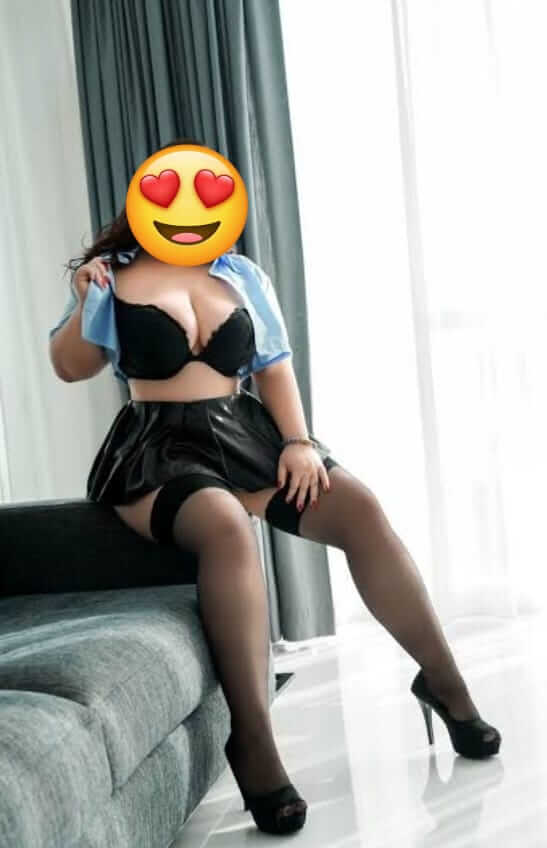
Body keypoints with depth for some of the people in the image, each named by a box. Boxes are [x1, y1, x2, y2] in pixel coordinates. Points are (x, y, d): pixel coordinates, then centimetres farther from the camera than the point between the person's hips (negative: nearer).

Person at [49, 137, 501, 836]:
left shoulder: (241, 274, 14)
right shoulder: (115, 275, 5)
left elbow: (275, 365, 12)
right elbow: (69, 368, 6)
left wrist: (297, 440, -2)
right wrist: (86, 304, -12)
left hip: (246, 434, 4)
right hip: (161, 449, -4)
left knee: (360, 507, -17)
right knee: (226, 528, -37)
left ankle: (442, 681, 0)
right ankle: (252, 740, -29)